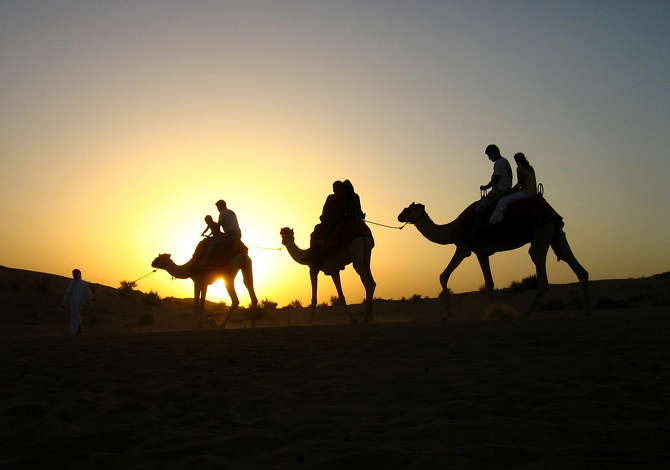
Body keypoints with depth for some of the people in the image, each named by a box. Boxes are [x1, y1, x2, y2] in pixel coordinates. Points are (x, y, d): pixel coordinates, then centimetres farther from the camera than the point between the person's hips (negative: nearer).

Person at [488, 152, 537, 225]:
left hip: (526, 192, -10)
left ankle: (491, 222, -18)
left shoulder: (520, 168, -8)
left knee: (502, 201, -13)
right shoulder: (530, 168, 19)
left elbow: (520, 183, -14)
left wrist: (511, 190, -1)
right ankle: (499, 219, 6)